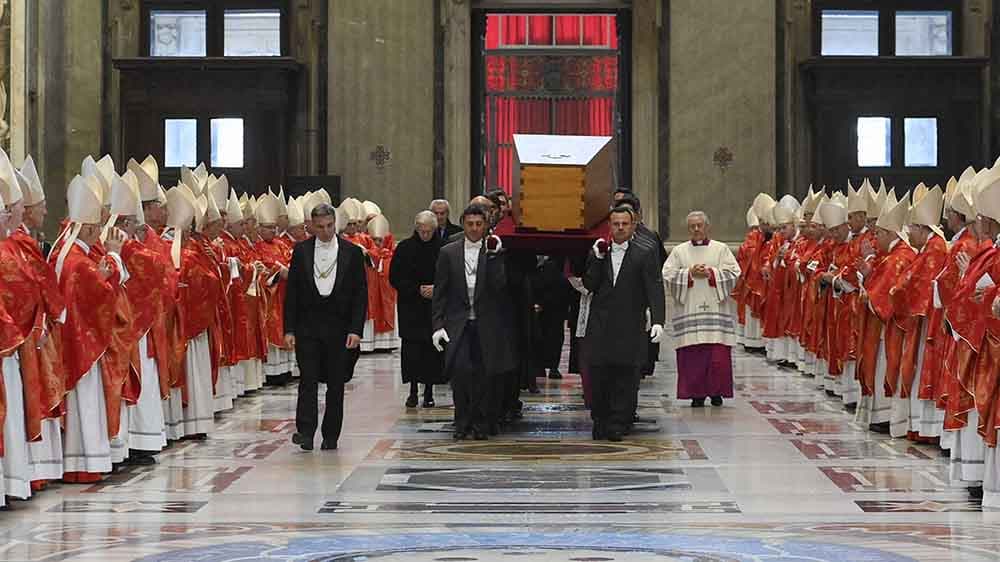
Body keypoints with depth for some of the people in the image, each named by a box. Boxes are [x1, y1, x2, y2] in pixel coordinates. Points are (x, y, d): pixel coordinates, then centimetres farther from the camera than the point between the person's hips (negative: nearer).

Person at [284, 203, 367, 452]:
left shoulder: (352, 252, 2)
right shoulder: (301, 251, 4)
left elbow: (360, 294, 1)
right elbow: (292, 292, 5)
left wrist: (355, 329, -8)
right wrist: (289, 329, -2)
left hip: (339, 326, 0)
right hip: (307, 326, 0)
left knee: (336, 383, 5)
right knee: (308, 378, -8)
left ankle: (331, 436, 13)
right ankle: (305, 432, -10)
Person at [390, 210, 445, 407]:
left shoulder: (442, 248, -1)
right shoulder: (405, 248, 1)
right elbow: (395, 278, 1)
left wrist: (436, 288, -13)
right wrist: (417, 290, -9)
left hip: (435, 307, 0)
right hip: (411, 307, 0)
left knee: (433, 349, 0)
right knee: (412, 349, -3)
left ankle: (429, 392, 8)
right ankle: (413, 391, 3)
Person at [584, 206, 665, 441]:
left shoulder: (644, 254, 2)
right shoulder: (597, 253, 11)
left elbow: (654, 289, -5)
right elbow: (589, 285, 3)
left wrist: (657, 321, -17)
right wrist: (598, 259, -7)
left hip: (629, 327, -2)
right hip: (600, 326, 2)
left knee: (625, 377, -1)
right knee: (598, 376, 1)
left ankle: (618, 424, 6)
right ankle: (600, 420, 14)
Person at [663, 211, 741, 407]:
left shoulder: (721, 249, 9)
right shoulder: (679, 251, 11)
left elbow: (733, 273, 1)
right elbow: (668, 275, 1)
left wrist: (711, 273, -10)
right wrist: (690, 274, -10)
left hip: (716, 309, -1)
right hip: (688, 312, 1)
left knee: (718, 353, -7)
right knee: (692, 354, -4)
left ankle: (716, 391, 7)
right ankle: (697, 393, 5)